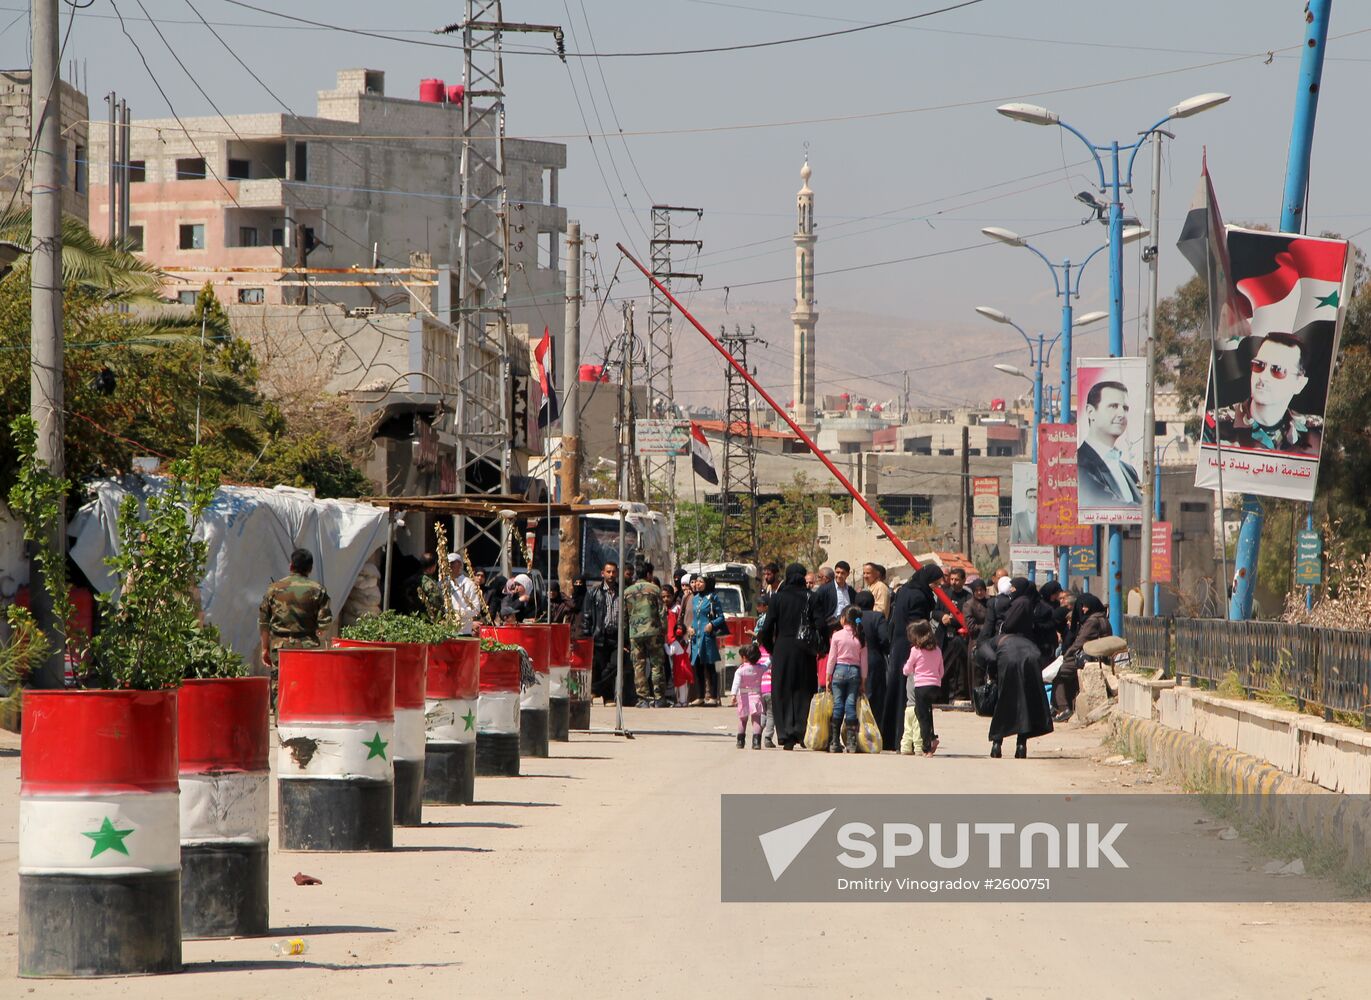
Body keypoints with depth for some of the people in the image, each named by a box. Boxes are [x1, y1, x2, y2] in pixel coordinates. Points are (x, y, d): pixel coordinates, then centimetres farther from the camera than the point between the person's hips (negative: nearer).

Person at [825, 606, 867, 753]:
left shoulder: (837, 636, -5)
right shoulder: (860, 637, 1)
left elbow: (832, 658, -3)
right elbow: (864, 661, 3)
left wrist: (828, 677, 5)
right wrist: (863, 680, 11)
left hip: (839, 670, -2)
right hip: (855, 671, 2)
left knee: (837, 705, 2)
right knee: (851, 706, 1)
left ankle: (834, 743, 1)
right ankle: (851, 743, -3)